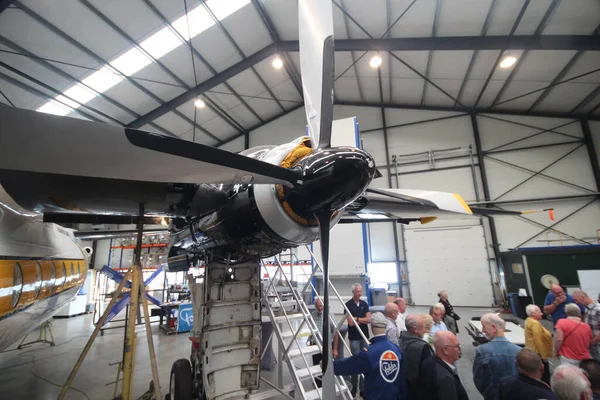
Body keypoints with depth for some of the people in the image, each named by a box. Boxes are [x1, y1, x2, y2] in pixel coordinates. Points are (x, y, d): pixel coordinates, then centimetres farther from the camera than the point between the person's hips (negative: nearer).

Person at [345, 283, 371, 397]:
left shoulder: (364, 304, 6)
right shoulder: (348, 304, -8)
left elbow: (369, 319, -2)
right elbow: (351, 322, -13)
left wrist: (357, 319, -10)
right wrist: (363, 320, -4)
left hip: (364, 336, 4)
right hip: (354, 337, -4)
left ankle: (363, 387, 17)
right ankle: (354, 386, 19)